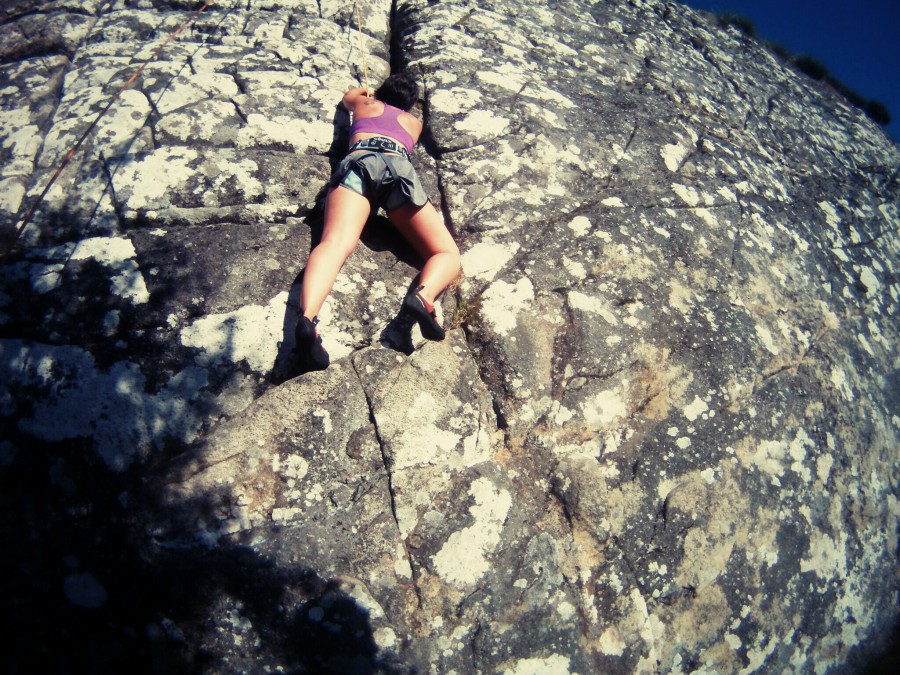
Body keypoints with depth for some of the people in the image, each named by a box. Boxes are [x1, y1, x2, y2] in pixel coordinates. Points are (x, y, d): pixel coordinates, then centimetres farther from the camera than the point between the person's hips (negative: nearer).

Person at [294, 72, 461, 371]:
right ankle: (423, 296, -38)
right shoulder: (414, 121, 38)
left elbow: (347, 97, 63)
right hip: (399, 165, 0)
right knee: (447, 253, -2)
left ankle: (307, 316, -54)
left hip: (358, 160, 1)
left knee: (336, 242, -24)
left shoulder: (366, 104, 38)